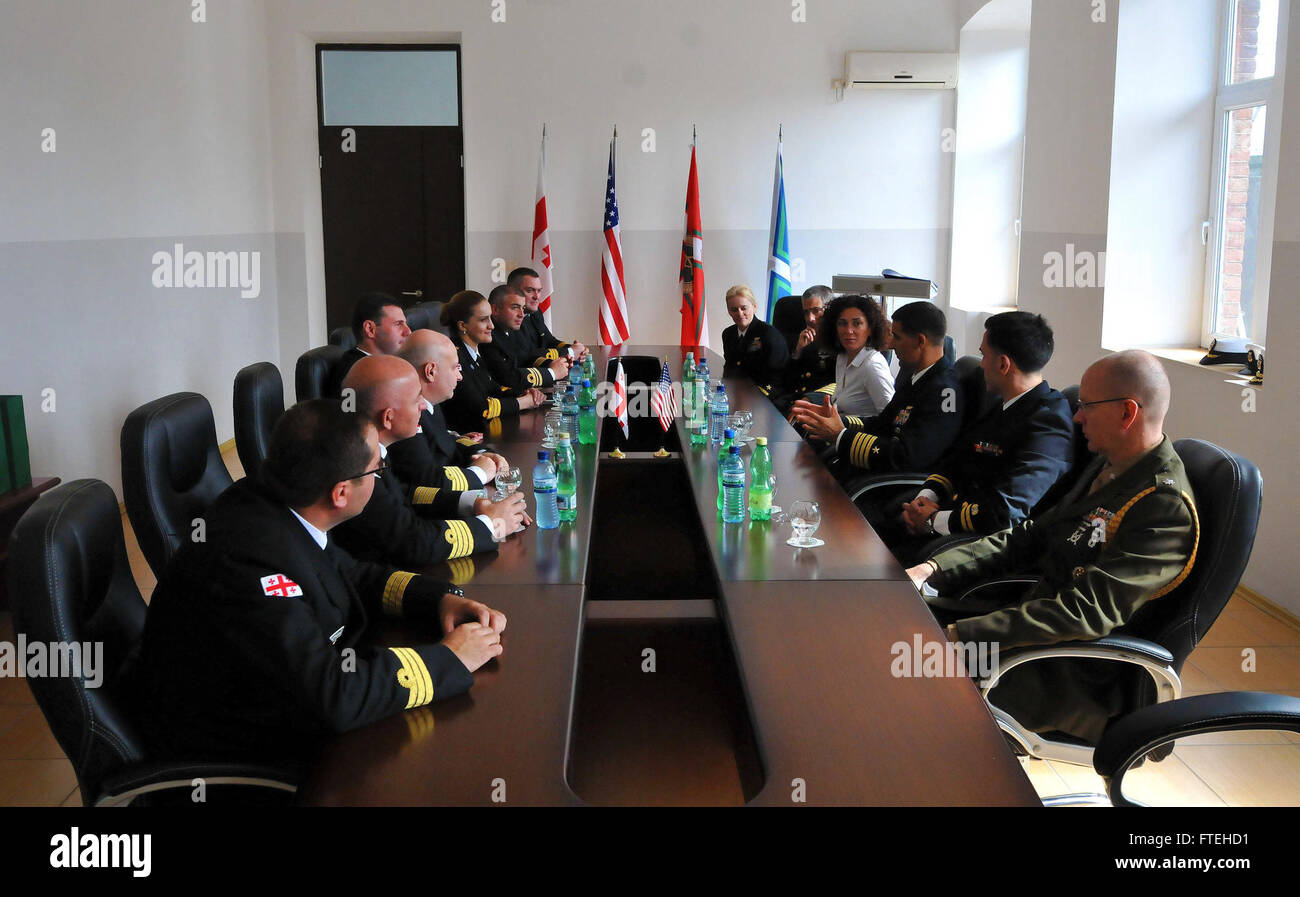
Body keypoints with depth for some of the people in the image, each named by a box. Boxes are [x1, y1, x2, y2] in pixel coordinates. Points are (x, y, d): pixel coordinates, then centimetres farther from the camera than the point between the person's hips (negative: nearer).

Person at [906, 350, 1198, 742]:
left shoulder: (1167, 507, -20)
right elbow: (1031, 535, 12)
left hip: (1080, 680, -9)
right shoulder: (1107, 468, 10)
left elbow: (1090, 610, -28)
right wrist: (932, 569, -2)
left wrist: (962, 635, -32)